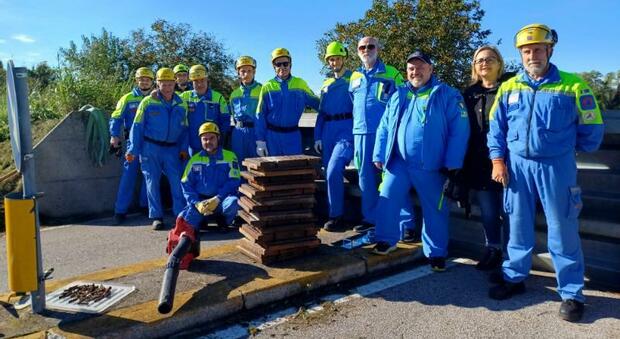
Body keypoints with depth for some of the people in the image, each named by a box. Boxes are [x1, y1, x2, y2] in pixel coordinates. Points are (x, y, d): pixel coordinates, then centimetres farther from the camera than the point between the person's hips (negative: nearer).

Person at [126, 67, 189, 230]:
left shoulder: (181, 105, 7)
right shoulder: (148, 102, -2)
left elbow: (184, 128, 12)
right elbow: (137, 126, -1)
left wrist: (183, 148, 1)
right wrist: (133, 150, -5)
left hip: (172, 149, 2)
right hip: (150, 148, -1)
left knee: (177, 181, -5)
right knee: (152, 182, 3)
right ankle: (157, 216, 12)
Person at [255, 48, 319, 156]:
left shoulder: (300, 84, 3)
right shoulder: (267, 87, 0)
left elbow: (316, 103, 13)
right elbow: (260, 116, 0)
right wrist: (260, 141, -5)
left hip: (293, 136, 1)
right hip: (272, 135, -1)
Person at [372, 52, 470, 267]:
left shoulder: (447, 95, -2)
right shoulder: (398, 96, 11)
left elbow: (459, 130, -8)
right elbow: (384, 127, 12)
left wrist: (452, 163, -13)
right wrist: (380, 155, 4)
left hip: (431, 166, -3)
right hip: (398, 162, 3)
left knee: (434, 210, 7)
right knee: (386, 201, -1)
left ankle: (436, 252, 23)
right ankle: (387, 240, 20)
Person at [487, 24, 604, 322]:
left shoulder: (573, 85, -2)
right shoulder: (509, 88, 7)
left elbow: (591, 130, 4)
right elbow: (496, 127, 8)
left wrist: (563, 147, 11)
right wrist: (497, 159, -1)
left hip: (557, 167, -2)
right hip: (517, 165, 3)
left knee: (563, 232, 4)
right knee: (518, 226, 13)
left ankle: (571, 293, 17)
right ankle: (514, 278, 27)